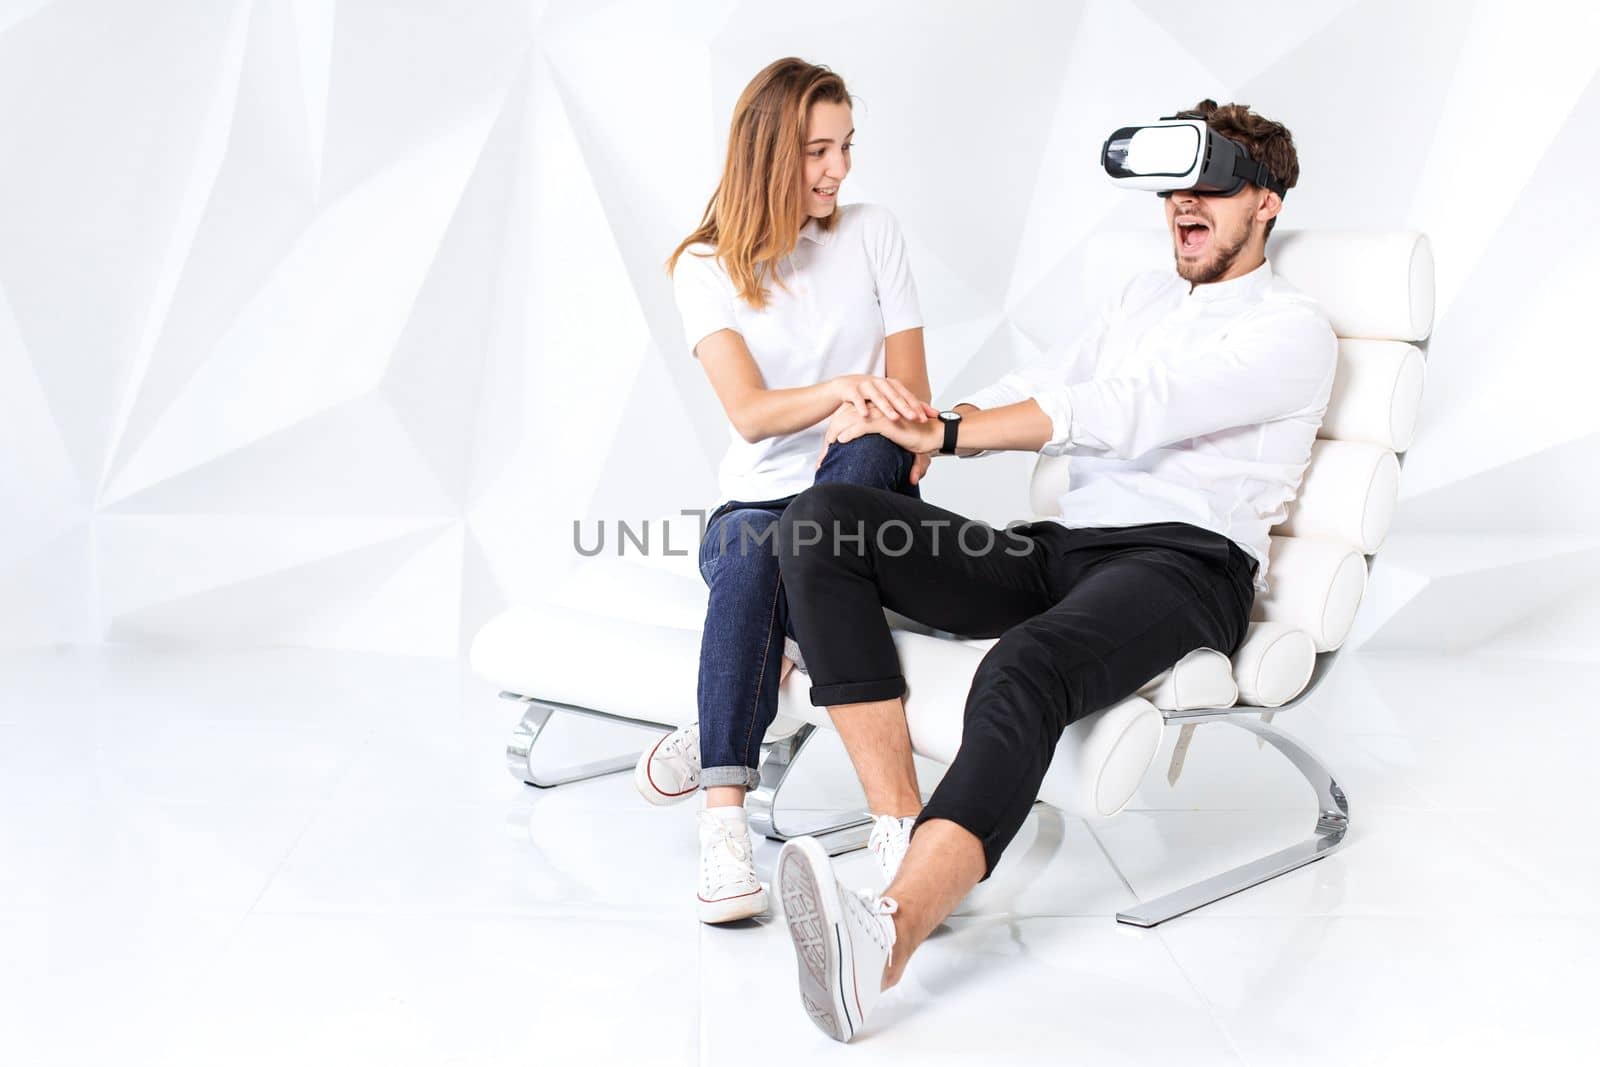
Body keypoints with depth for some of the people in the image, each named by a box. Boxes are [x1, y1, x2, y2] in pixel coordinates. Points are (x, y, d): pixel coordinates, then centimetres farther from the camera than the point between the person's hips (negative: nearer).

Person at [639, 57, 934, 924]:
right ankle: (724, 826, -41)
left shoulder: (872, 234, 7)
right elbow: (750, 413, -14)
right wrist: (842, 387, -34)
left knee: (875, 450, -36)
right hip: (758, 500, -1)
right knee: (750, 554, -38)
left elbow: (910, 395, 3)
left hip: (864, 497, 1)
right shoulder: (705, 266, 1)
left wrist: (896, 439, -21)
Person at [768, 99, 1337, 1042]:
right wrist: (914, 431, -2)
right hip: (1057, 550, 7)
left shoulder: (1292, 329, 3)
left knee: (1023, 673, -41)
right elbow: (1045, 385, 18)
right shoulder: (1146, 295, 29)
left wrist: (948, 431, -15)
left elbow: (1130, 411, -12)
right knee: (822, 522, -16)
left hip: (1184, 561, -7)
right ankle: (900, 823, -26)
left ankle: (884, 939, -59)